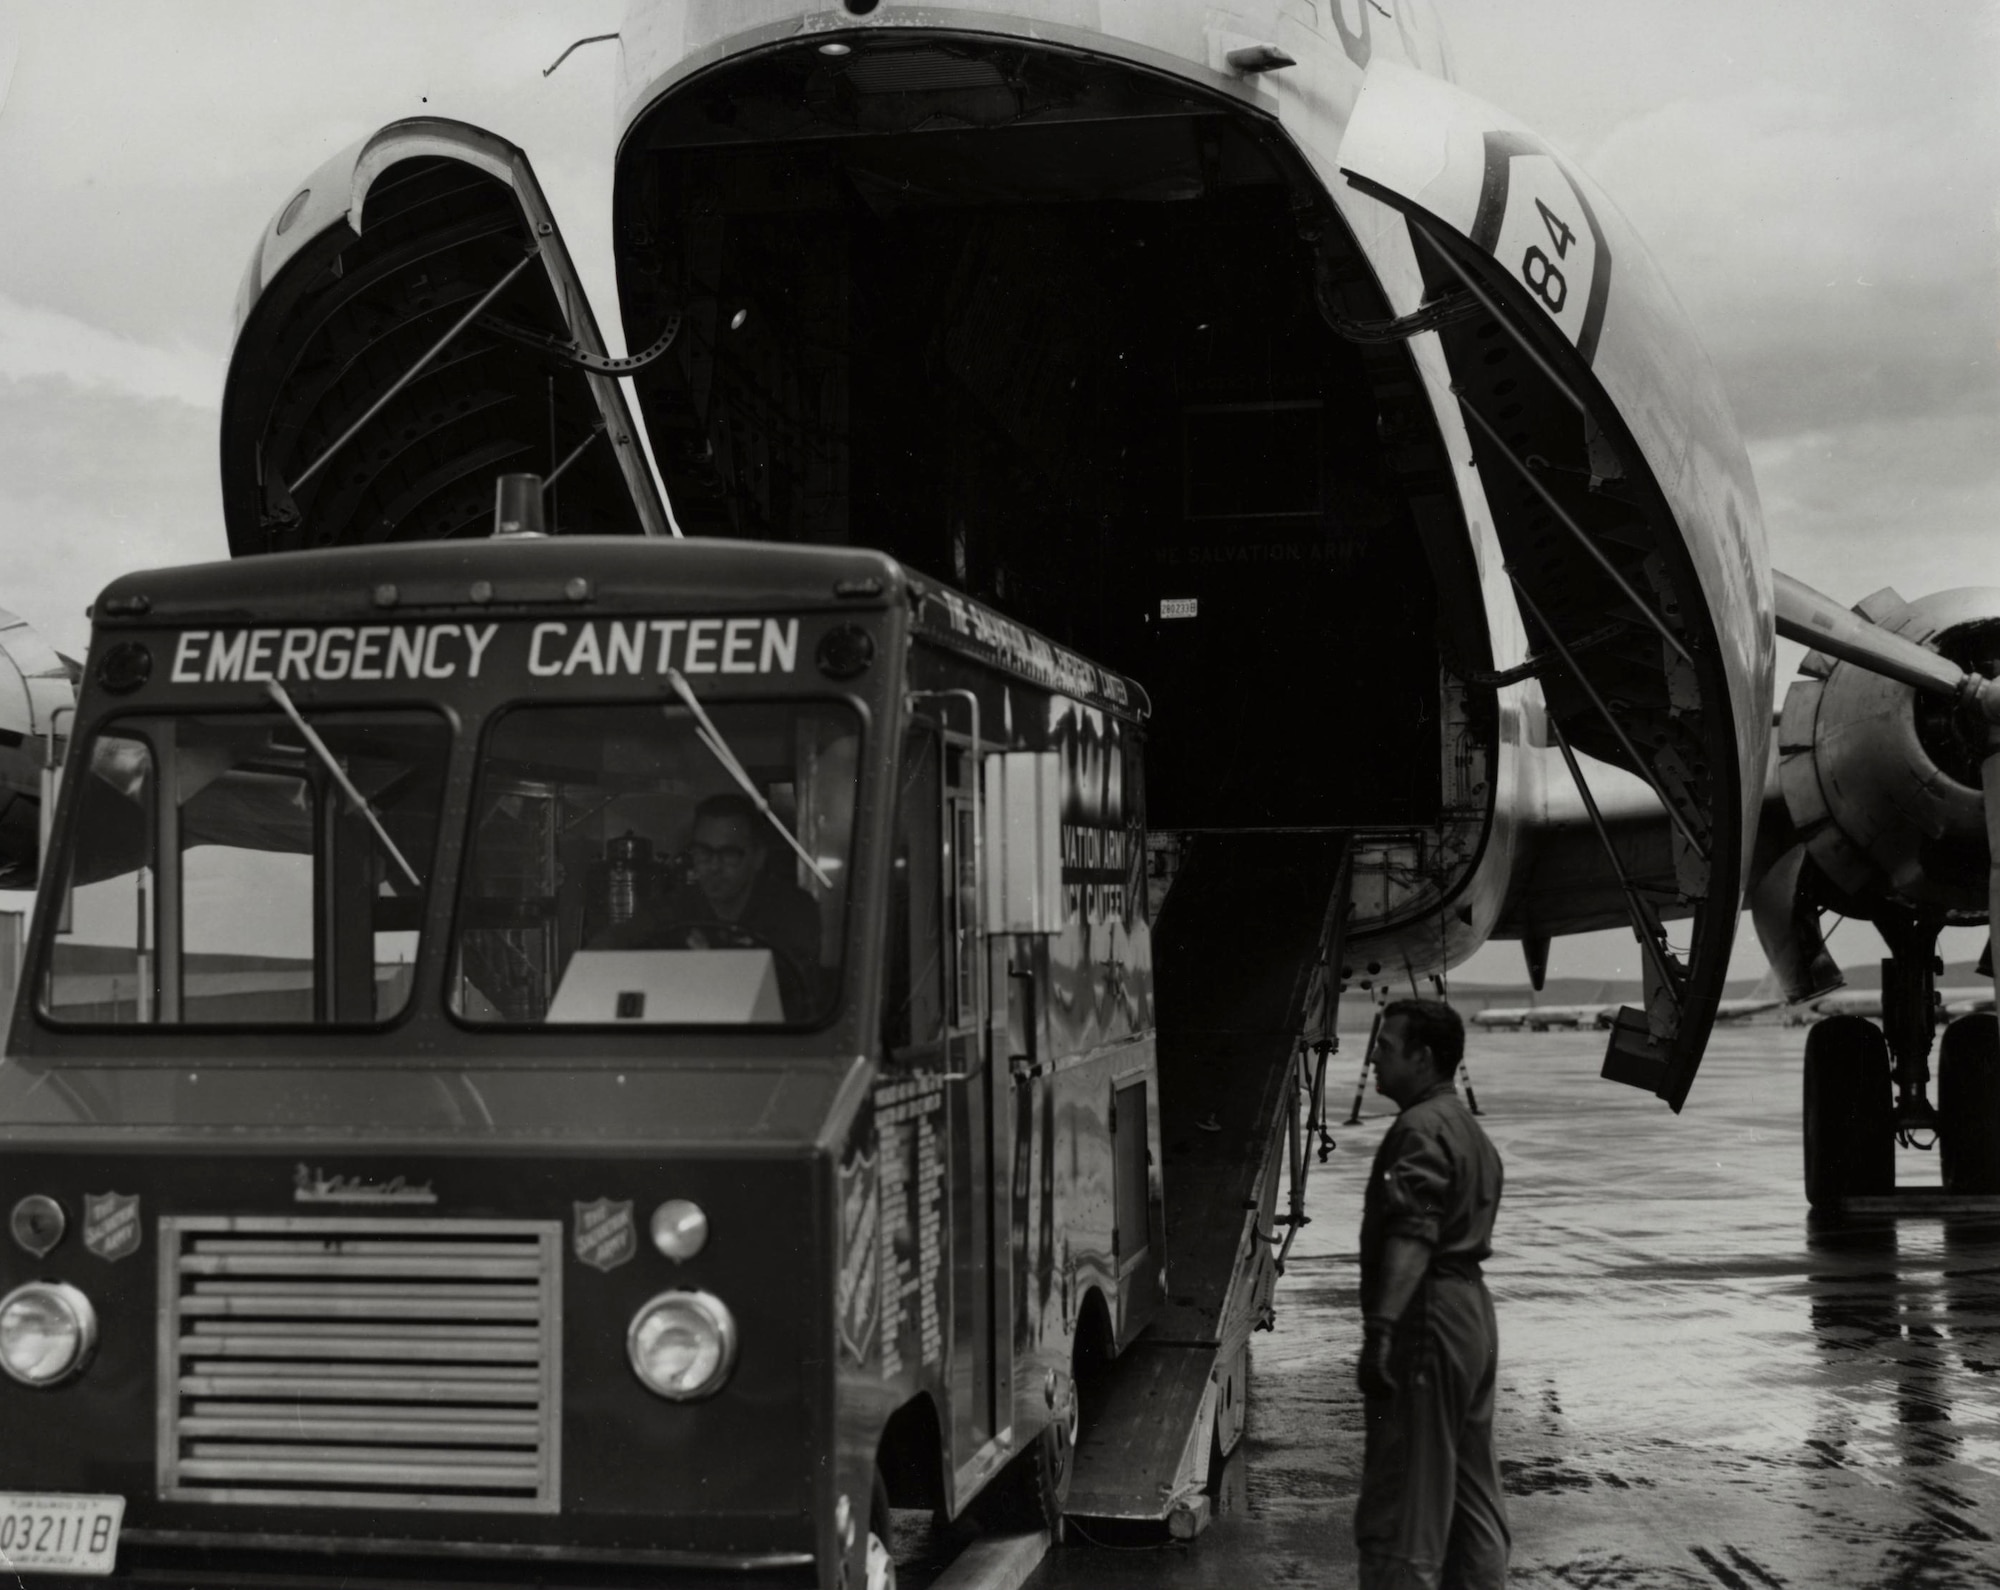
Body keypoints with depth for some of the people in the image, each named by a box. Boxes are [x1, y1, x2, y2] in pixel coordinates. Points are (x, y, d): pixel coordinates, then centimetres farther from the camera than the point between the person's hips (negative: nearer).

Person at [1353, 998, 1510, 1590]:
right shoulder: (1469, 1128, 20)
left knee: (1401, 1503, -8)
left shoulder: (1423, 1129, -14)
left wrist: (1381, 1326, -35)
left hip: (1427, 1318, -10)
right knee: (1472, 1494, 15)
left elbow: (1412, 1237, -27)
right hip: (1472, 1313, 10)